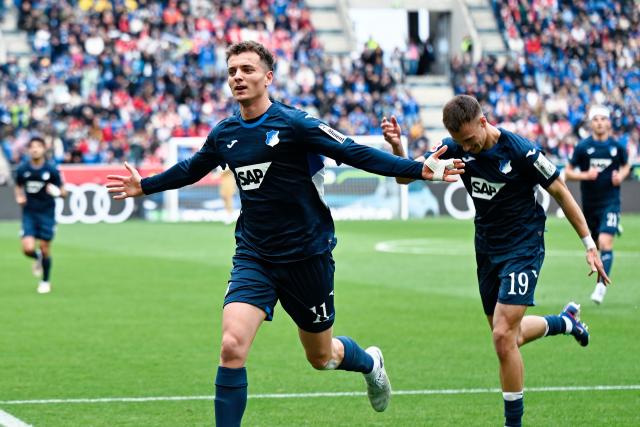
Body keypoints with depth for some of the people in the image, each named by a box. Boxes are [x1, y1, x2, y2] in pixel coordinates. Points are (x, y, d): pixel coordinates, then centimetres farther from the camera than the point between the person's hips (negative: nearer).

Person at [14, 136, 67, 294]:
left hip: (47, 213, -1)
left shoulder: (51, 170, -9)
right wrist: (19, 197, -5)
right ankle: (37, 258, 25)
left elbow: (63, 192, -4)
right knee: (28, 248, -13)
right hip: (29, 213, 1)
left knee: (45, 249, 2)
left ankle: (45, 282, 24)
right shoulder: (22, 169, -3)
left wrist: (57, 192, -26)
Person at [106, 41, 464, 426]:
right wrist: (144, 186, 30)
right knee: (232, 347, -19)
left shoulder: (294, 124, -13)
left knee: (322, 357, 14)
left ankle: (370, 363, 49)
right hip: (254, 258, 3)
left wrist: (421, 170, -23)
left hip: (308, 256, -3)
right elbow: (190, 170, 23)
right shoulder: (224, 134, 2)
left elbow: (356, 154, -14)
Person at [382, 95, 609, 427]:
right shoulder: (455, 149, -8)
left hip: (523, 249, -6)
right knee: (509, 337, 17)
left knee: (503, 335, -16)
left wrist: (590, 245, -8)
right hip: (487, 249, 6)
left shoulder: (519, 151, -21)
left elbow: (560, 192, -10)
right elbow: (406, 174, -10)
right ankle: (566, 321, 47)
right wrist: (397, 147, -32)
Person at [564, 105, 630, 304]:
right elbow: (568, 172, 3)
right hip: (589, 203, 2)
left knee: (605, 242, -17)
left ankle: (601, 285, -17)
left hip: (610, 202, -2)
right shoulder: (582, 147, -3)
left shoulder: (617, 147, 0)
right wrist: (585, 175, -15)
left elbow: (626, 166, 18)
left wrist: (621, 176, -4)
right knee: (595, 245, 11)